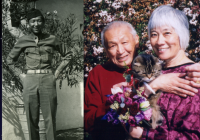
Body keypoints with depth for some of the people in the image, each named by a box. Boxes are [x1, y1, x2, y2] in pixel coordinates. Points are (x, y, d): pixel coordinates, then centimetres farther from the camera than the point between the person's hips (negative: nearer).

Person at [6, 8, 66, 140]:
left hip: (48, 80, -1)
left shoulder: (52, 39, 6)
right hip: (30, 81, 1)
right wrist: (20, 75, 9)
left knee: (50, 119, -2)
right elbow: (10, 60, 19)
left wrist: (57, 72, 8)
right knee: (32, 119, 3)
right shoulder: (23, 40, 8)